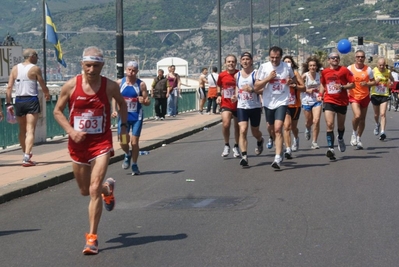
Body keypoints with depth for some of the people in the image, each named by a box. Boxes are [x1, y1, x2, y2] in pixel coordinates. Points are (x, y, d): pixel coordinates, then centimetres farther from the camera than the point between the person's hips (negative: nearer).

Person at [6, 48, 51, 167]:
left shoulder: (15, 68, 7)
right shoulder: (35, 69, -5)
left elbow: (9, 87, 2)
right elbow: (43, 86, -1)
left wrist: (8, 103, 6)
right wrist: (47, 94, 19)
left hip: (19, 101, 5)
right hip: (31, 100, -5)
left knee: (22, 130, 19)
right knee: (30, 131, -7)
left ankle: (26, 153, 35)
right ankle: (26, 157, -18)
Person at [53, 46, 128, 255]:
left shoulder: (110, 86, -6)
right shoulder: (71, 86, -7)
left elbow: (122, 104, 15)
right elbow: (57, 111, 2)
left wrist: (123, 127, 7)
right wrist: (71, 131, -12)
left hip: (101, 143, -2)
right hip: (78, 143, 2)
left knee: (94, 189, -13)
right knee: (85, 190, 16)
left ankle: (92, 238, -4)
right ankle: (108, 188, 52)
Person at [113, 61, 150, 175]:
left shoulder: (141, 84, -5)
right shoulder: (119, 83, 0)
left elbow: (148, 101, -2)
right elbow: (115, 97, 8)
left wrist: (144, 101, -25)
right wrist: (114, 110, -6)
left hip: (137, 117, -1)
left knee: (134, 142, -1)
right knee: (123, 142, -4)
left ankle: (134, 165, 18)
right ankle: (128, 155, 31)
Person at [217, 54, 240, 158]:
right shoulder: (222, 75, -2)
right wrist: (219, 95, 4)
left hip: (238, 104, 0)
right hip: (226, 104, 0)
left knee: (237, 126, 11)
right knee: (226, 124, -19)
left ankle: (236, 147, 31)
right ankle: (227, 145, 3)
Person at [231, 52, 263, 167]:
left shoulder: (256, 74, -6)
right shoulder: (237, 75, 7)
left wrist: (252, 89, -28)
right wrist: (235, 96, 4)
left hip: (255, 107, -2)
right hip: (241, 106, 2)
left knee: (255, 131, 14)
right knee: (242, 130, -15)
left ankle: (260, 141, 50)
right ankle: (244, 156, -17)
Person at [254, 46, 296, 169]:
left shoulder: (287, 67, -1)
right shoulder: (264, 67, -3)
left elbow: (294, 79, 19)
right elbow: (256, 87, -5)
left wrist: (291, 81, -5)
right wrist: (268, 78, -18)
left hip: (282, 102, -3)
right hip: (268, 102, 3)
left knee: (278, 129, -16)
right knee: (271, 129, 15)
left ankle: (278, 158, -19)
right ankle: (280, 149, 42)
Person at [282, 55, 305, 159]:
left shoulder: (295, 73, -2)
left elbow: (303, 88, -4)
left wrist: (295, 86, -21)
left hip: (295, 105, 0)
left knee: (293, 127, 15)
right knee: (286, 126, -16)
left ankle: (296, 138, 50)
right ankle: (288, 149, -18)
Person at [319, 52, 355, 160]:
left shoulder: (344, 70, -3)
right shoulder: (324, 72, 5)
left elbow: (352, 84, -3)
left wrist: (342, 87, -19)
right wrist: (321, 94, 7)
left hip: (342, 101, 0)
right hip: (329, 101, 0)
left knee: (340, 125, 16)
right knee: (329, 125, -16)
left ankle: (340, 139, 49)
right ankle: (331, 149, -18)